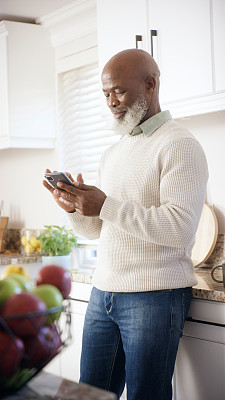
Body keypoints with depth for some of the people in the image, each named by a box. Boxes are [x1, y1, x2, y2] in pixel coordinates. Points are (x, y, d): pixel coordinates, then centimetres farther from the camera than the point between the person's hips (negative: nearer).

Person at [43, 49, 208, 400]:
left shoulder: (180, 146, -8)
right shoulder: (112, 154, 17)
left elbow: (180, 228, -20)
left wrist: (106, 206, -22)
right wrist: (74, 208, -3)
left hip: (155, 294, -7)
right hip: (103, 292, 7)